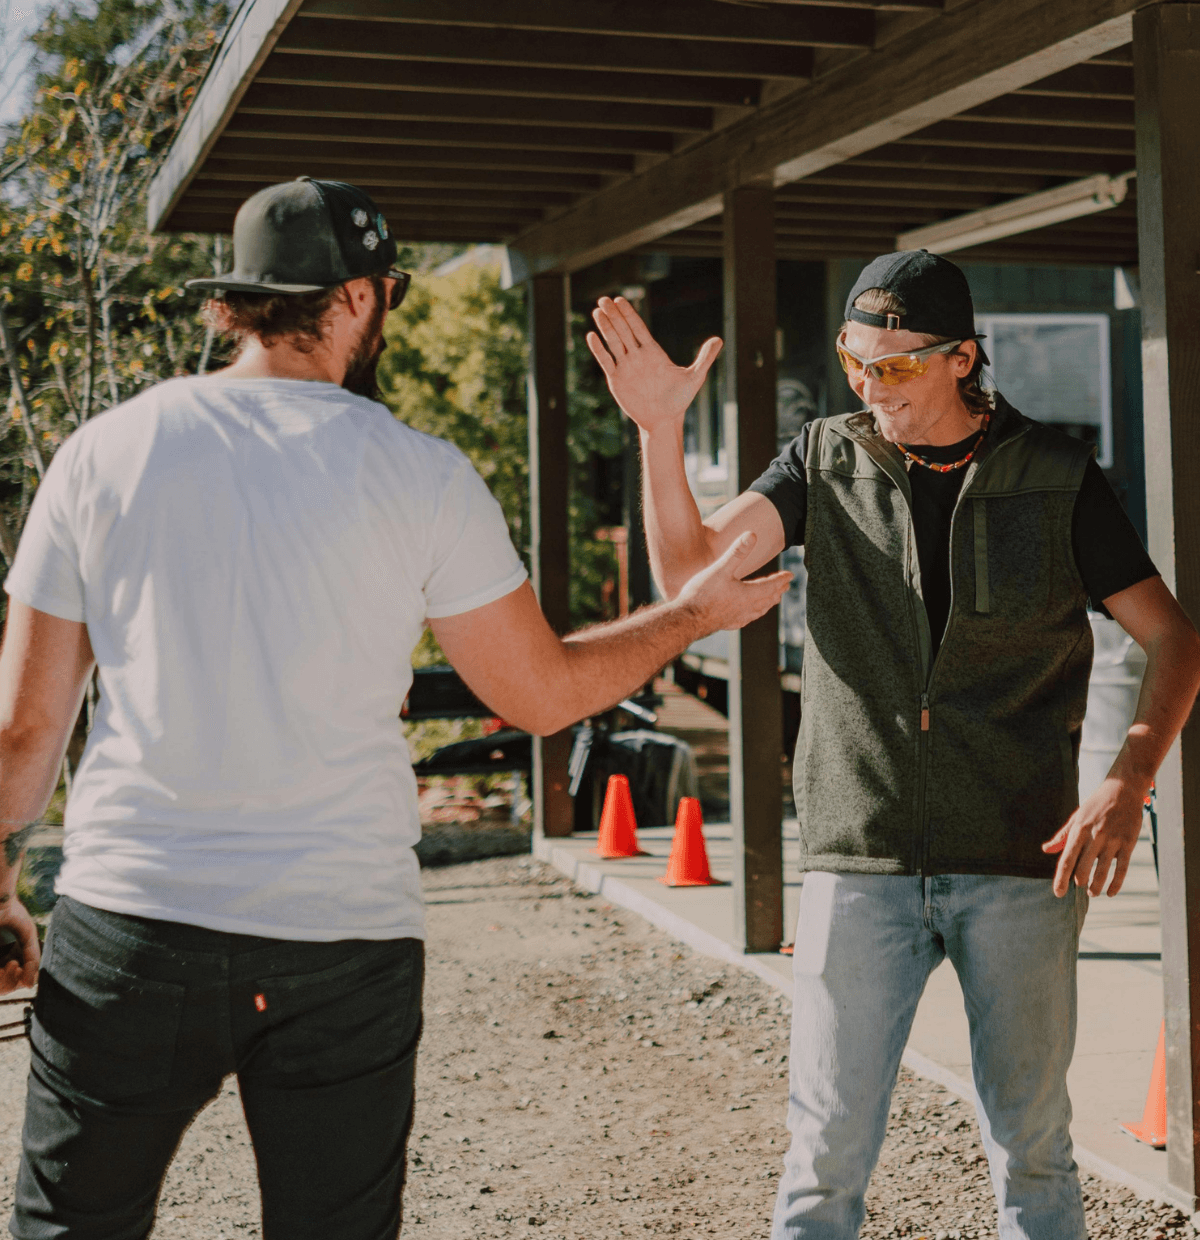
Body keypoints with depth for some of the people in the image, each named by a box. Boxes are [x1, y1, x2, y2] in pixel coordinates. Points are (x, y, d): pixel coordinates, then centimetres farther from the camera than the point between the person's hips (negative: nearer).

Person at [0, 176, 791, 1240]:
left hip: (131, 919, 1)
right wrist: (692, 613, 20)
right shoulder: (421, 477, -2)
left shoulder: (105, 454, 3)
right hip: (343, 938, -1)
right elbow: (542, 693, 5)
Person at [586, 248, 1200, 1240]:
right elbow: (690, 569, -7)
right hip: (862, 862, 0)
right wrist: (660, 428, -21)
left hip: (1020, 863, 0)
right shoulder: (826, 461, 4)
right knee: (826, 1151, 1)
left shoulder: (1057, 478, 0)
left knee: (1032, 1148, 10)